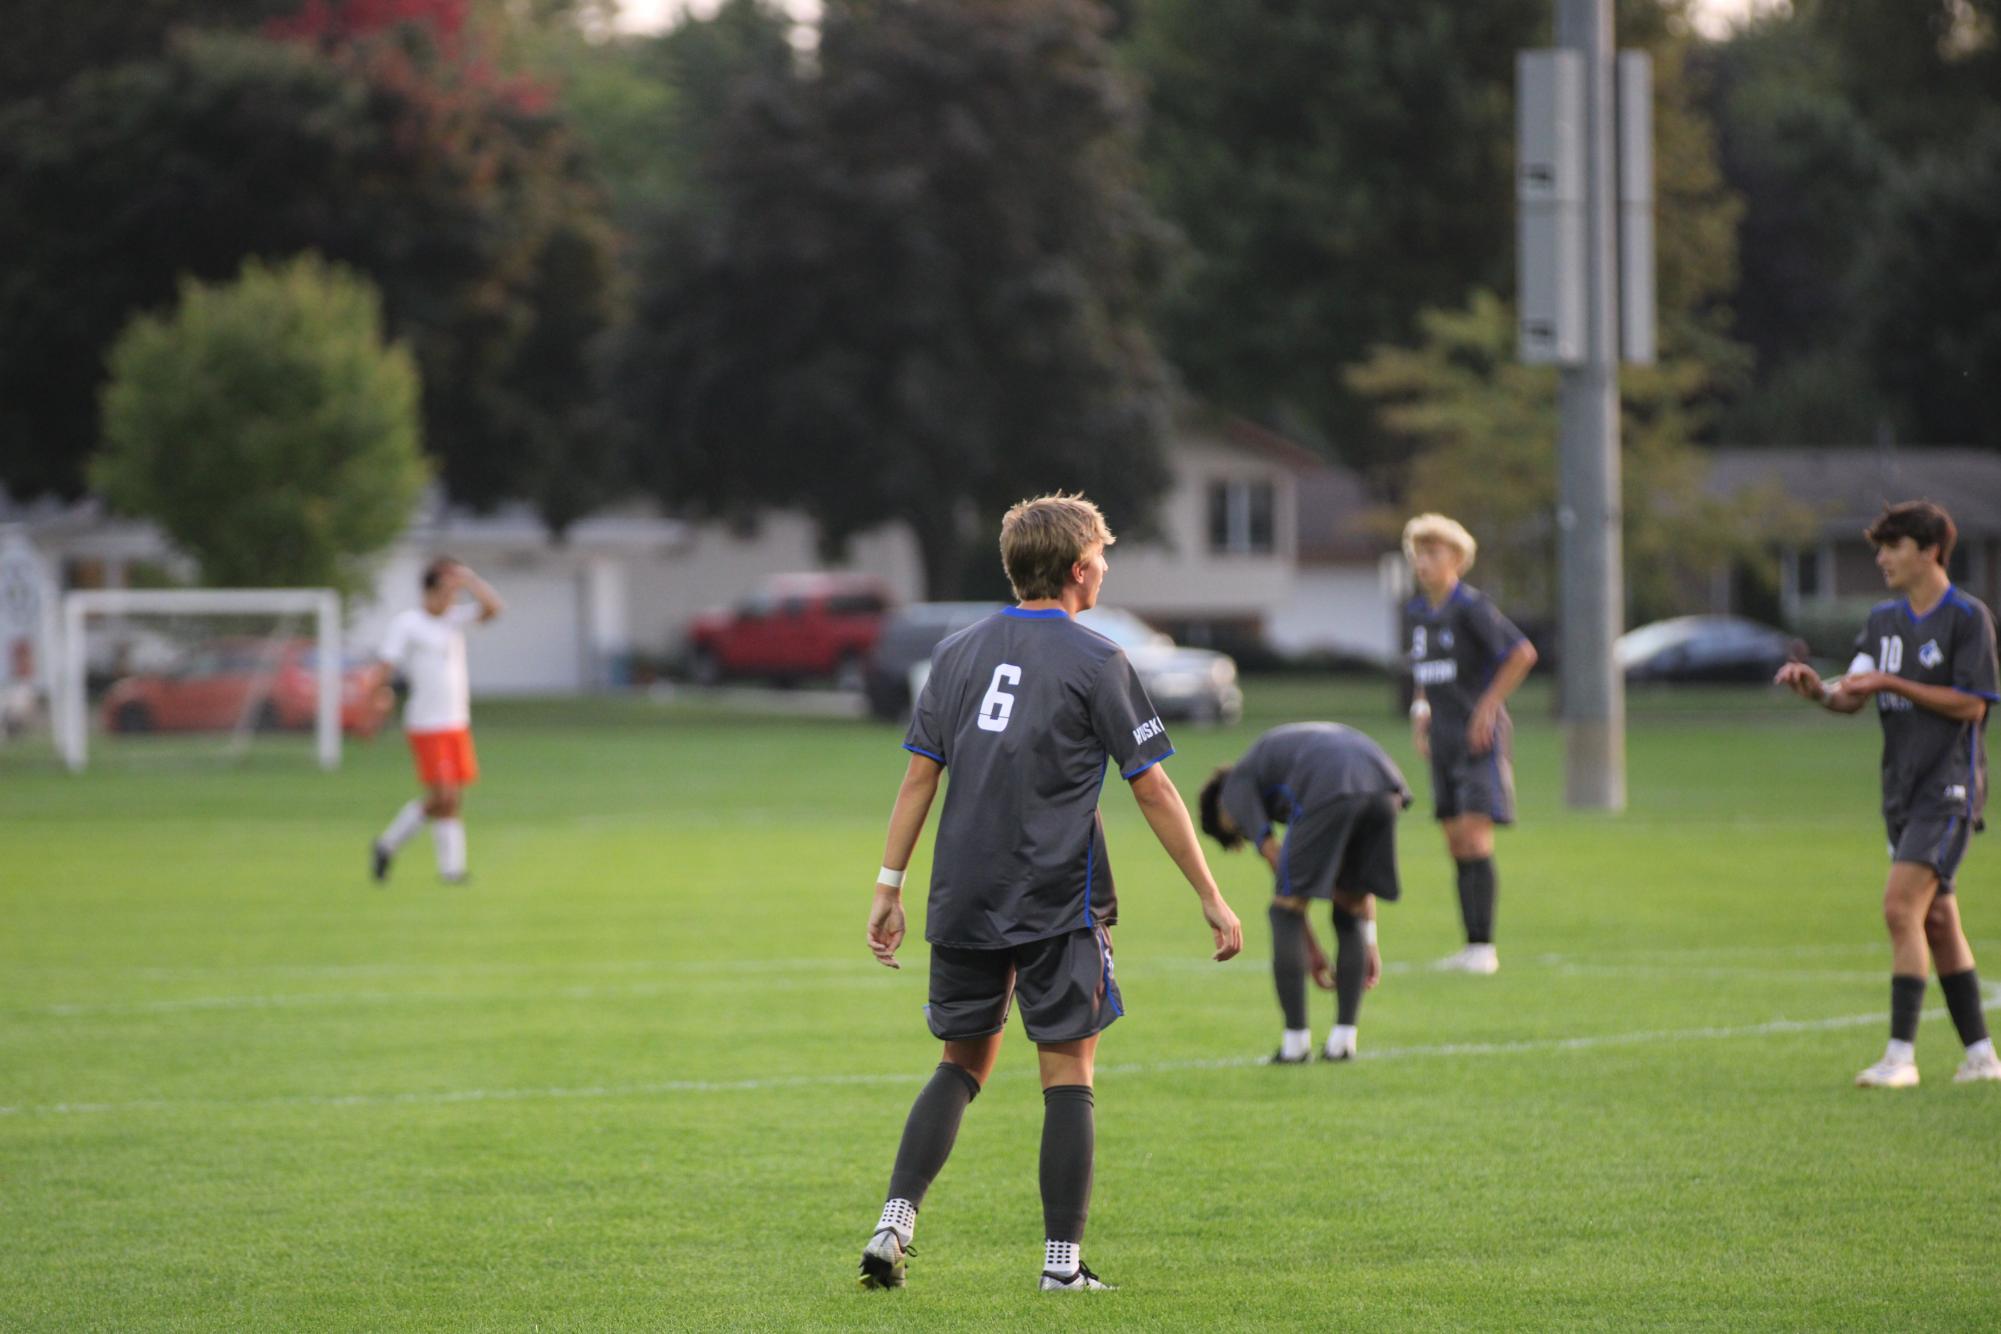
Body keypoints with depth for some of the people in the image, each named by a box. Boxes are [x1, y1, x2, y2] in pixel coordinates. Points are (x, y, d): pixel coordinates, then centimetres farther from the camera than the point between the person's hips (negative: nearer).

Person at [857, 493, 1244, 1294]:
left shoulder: (957, 654, 9)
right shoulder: (1095, 663, -6)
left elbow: (918, 777, 9)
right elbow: (1153, 791, -6)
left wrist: (890, 886, 14)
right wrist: (1211, 899, -1)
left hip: (964, 900, 5)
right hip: (1058, 901, -5)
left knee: (963, 1063, 15)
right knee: (1068, 1073, 2)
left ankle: (894, 1224, 1)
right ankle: (1063, 1260, -1)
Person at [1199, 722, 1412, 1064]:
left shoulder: (1236, 786, 24)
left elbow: (1276, 859, 13)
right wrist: (1368, 940, 34)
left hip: (1331, 792, -6)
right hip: (1386, 785, 6)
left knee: (1286, 910, 10)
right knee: (1349, 913, 21)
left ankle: (1296, 1041, 8)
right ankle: (1343, 1040, 17)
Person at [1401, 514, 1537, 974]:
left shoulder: (1471, 607, -12)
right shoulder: (1415, 612, 11)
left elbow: (1522, 654, -16)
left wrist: (1488, 705, -15)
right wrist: (1422, 712, 14)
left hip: (1480, 738, -7)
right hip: (1443, 740, 7)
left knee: (1475, 837, -13)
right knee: (1456, 845, 6)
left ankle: (1484, 947, -11)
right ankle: (1471, 946, 10)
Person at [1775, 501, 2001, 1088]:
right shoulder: (1884, 620, 13)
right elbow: (1853, 695, 7)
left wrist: (1891, 683, -17)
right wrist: (1818, 688, -14)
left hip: (1948, 787, -8)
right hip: (1903, 790, 8)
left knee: (1902, 908, -17)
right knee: (1937, 921, 9)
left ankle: (1901, 1054, -16)